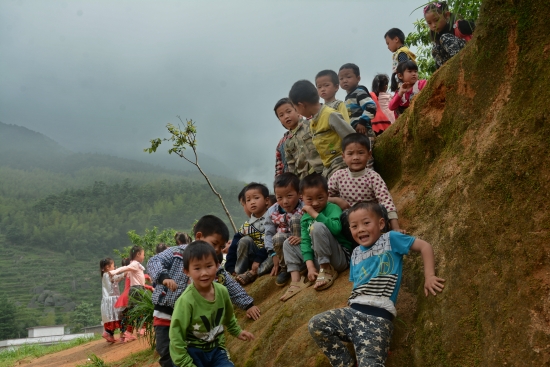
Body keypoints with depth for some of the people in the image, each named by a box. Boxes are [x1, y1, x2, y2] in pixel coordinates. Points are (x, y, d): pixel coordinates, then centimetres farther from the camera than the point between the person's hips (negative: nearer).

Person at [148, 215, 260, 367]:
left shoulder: (217, 270, 3)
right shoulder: (178, 252, -8)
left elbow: (233, 288, 8)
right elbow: (154, 261, -14)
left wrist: (248, 304, 1)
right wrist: (163, 276, -32)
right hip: (166, 316, -3)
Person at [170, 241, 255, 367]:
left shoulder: (222, 291, -9)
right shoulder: (186, 301, -26)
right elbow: (176, 337, -19)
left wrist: (237, 331, 25)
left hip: (216, 350, 5)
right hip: (192, 353, -4)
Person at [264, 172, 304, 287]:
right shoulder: (272, 212, -5)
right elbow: (269, 234, 1)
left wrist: (303, 238, -38)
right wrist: (274, 254, -5)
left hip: (302, 245, -2)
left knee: (295, 218, -27)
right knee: (278, 238, -34)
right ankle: (285, 268, -6)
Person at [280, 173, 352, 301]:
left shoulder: (333, 208, -10)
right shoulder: (305, 217, 8)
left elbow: (336, 228, -31)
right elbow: (305, 241, -1)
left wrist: (315, 214, -25)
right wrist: (310, 265, -14)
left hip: (341, 258, -7)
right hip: (318, 258, 7)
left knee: (318, 226, -27)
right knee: (288, 243, 9)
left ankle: (328, 271, -17)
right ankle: (296, 281, -6)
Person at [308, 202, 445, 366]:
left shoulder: (390, 239, 3)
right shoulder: (356, 254, 20)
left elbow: (425, 246, 2)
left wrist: (429, 277, -6)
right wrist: (350, 303, 9)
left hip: (378, 317, -7)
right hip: (353, 311, 7)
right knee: (315, 325, -12)